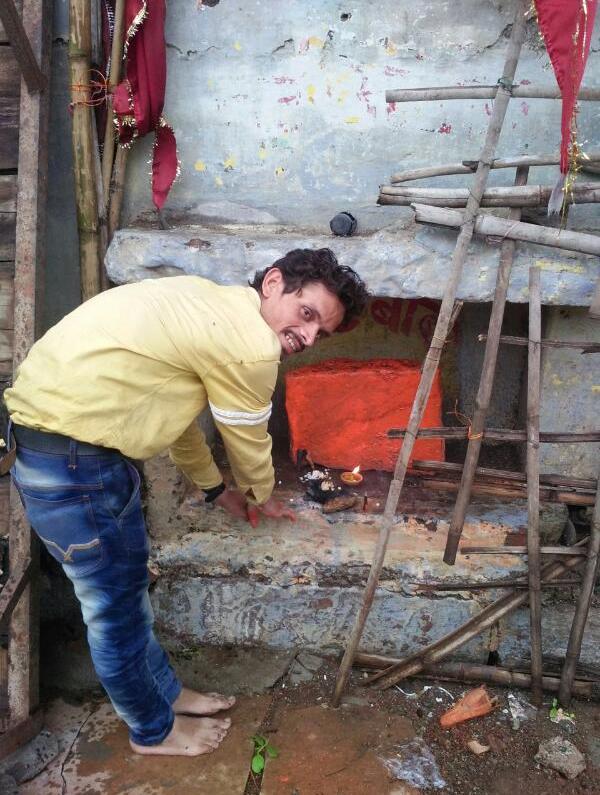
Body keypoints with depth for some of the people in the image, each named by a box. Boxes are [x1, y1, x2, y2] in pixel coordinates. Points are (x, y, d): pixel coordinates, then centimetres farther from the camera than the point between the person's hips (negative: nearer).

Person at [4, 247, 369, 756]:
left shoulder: (211, 306, 11)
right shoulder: (249, 346, -20)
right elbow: (248, 443, -4)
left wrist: (216, 489, 30)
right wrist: (262, 498, 18)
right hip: (70, 461, -10)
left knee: (129, 577, 22)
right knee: (115, 606, 9)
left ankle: (165, 692, 43)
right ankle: (153, 729, 33)